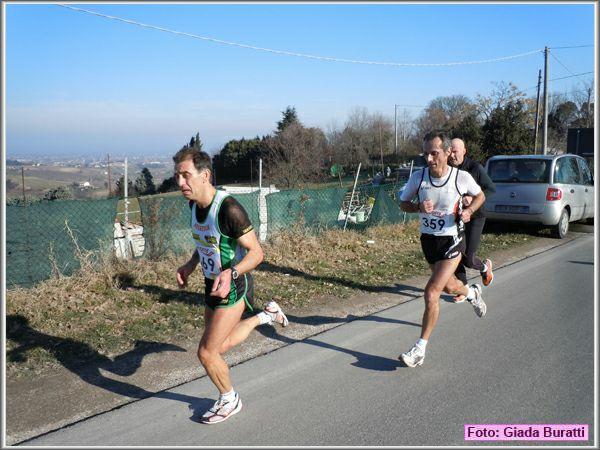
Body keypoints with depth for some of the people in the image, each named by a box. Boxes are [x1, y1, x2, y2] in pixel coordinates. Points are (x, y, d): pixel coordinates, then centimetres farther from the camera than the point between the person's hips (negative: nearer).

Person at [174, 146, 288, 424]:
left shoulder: (228, 208, -27)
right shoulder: (194, 204, -1)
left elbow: (256, 252, -24)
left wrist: (231, 273, -40)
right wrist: (190, 265, 0)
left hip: (233, 287, -8)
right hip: (212, 284, 8)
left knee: (206, 353, -3)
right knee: (218, 347, 21)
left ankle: (229, 400, 25)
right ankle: (265, 316, 39)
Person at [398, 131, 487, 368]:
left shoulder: (462, 177, -16)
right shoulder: (418, 177, -12)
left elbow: (479, 195, 4)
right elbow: (403, 203, 3)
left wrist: (469, 210, -16)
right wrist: (419, 207, -19)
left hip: (451, 242, -4)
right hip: (428, 240, 4)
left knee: (431, 292, -16)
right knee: (448, 286, 25)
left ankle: (420, 349, -5)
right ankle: (472, 292, 62)